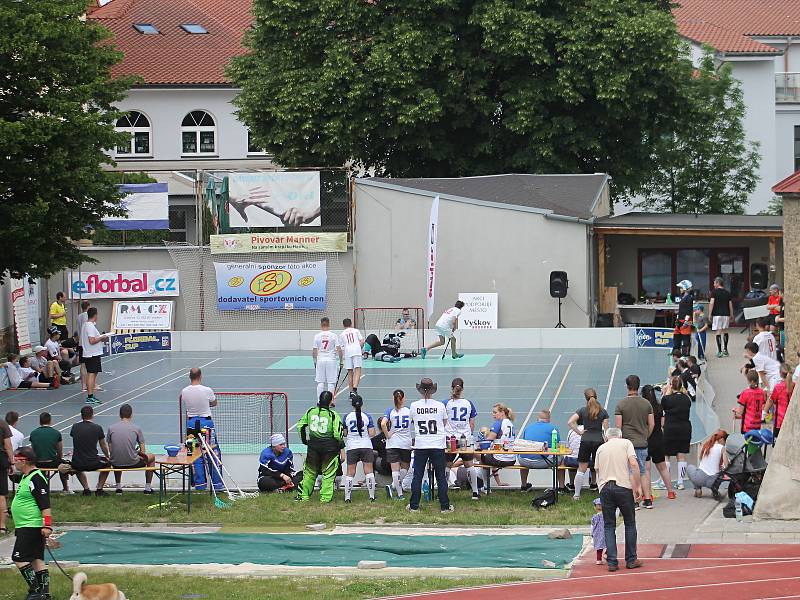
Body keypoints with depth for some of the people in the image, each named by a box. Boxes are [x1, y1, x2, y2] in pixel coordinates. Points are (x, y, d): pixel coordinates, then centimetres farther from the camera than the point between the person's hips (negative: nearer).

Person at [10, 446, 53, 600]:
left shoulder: (36, 479, -17)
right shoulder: (25, 477, 15)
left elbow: (45, 505, -22)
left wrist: (47, 526, -27)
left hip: (32, 527, -10)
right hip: (25, 527, 10)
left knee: (19, 558, -11)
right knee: (36, 559, 9)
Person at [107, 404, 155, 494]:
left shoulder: (111, 428, 1)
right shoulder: (137, 428, -3)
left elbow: (110, 450, 8)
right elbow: (143, 453, -1)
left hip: (116, 463, 3)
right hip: (132, 463, -2)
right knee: (151, 458, 28)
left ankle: (118, 487, 36)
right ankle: (148, 487, 29)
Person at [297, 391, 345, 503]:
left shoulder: (311, 412, -1)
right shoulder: (333, 415, -13)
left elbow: (300, 426, 8)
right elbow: (337, 434, -16)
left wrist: (304, 439, 21)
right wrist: (341, 443, 4)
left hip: (313, 446, 3)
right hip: (329, 446, -3)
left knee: (310, 472, 16)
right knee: (328, 473, 7)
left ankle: (304, 495, 20)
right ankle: (325, 497, 6)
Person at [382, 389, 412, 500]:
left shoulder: (390, 412, -4)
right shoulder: (409, 411, -1)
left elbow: (383, 424, -19)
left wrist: (387, 435, -7)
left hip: (393, 444, -1)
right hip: (406, 444, 1)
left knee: (395, 469, 1)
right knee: (405, 467, 17)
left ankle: (400, 494, -6)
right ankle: (393, 486, 0)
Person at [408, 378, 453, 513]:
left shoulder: (414, 406, -4)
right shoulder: (440, 406, -5)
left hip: (420, 446, 1)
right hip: (438, 445, -1)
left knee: (417, 476, 8)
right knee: (441, 476, 5)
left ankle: (414, 505, 9)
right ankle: (445, 505, 5)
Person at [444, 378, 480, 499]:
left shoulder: (446, 403, -5)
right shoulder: (469, 404, 1)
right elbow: (472, 424, 5)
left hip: (450, 438, -2)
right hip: (467, 439, 2)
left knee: (447, 466, 4)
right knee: (469, 465, 8)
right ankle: (475, 492, 10)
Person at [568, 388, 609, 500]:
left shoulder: (582, 410, -1)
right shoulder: (603, 411, 0)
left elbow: (570, 422, -12)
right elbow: (606, 429, -2)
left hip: (585, 440, 0)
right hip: (599, 440, 0)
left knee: (581, 469, 8)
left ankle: (576, 494, 12)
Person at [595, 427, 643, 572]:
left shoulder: (601, 448, 17)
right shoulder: (626, 443, 8)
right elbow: (633, 464, -6)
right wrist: (638, 486, -3)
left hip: (605, 488, 2)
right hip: (624, 486, -2)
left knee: (609, 526, 8)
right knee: (630, 523, 12)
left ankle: (612, 562, 2)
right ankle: (631, 560, 14)